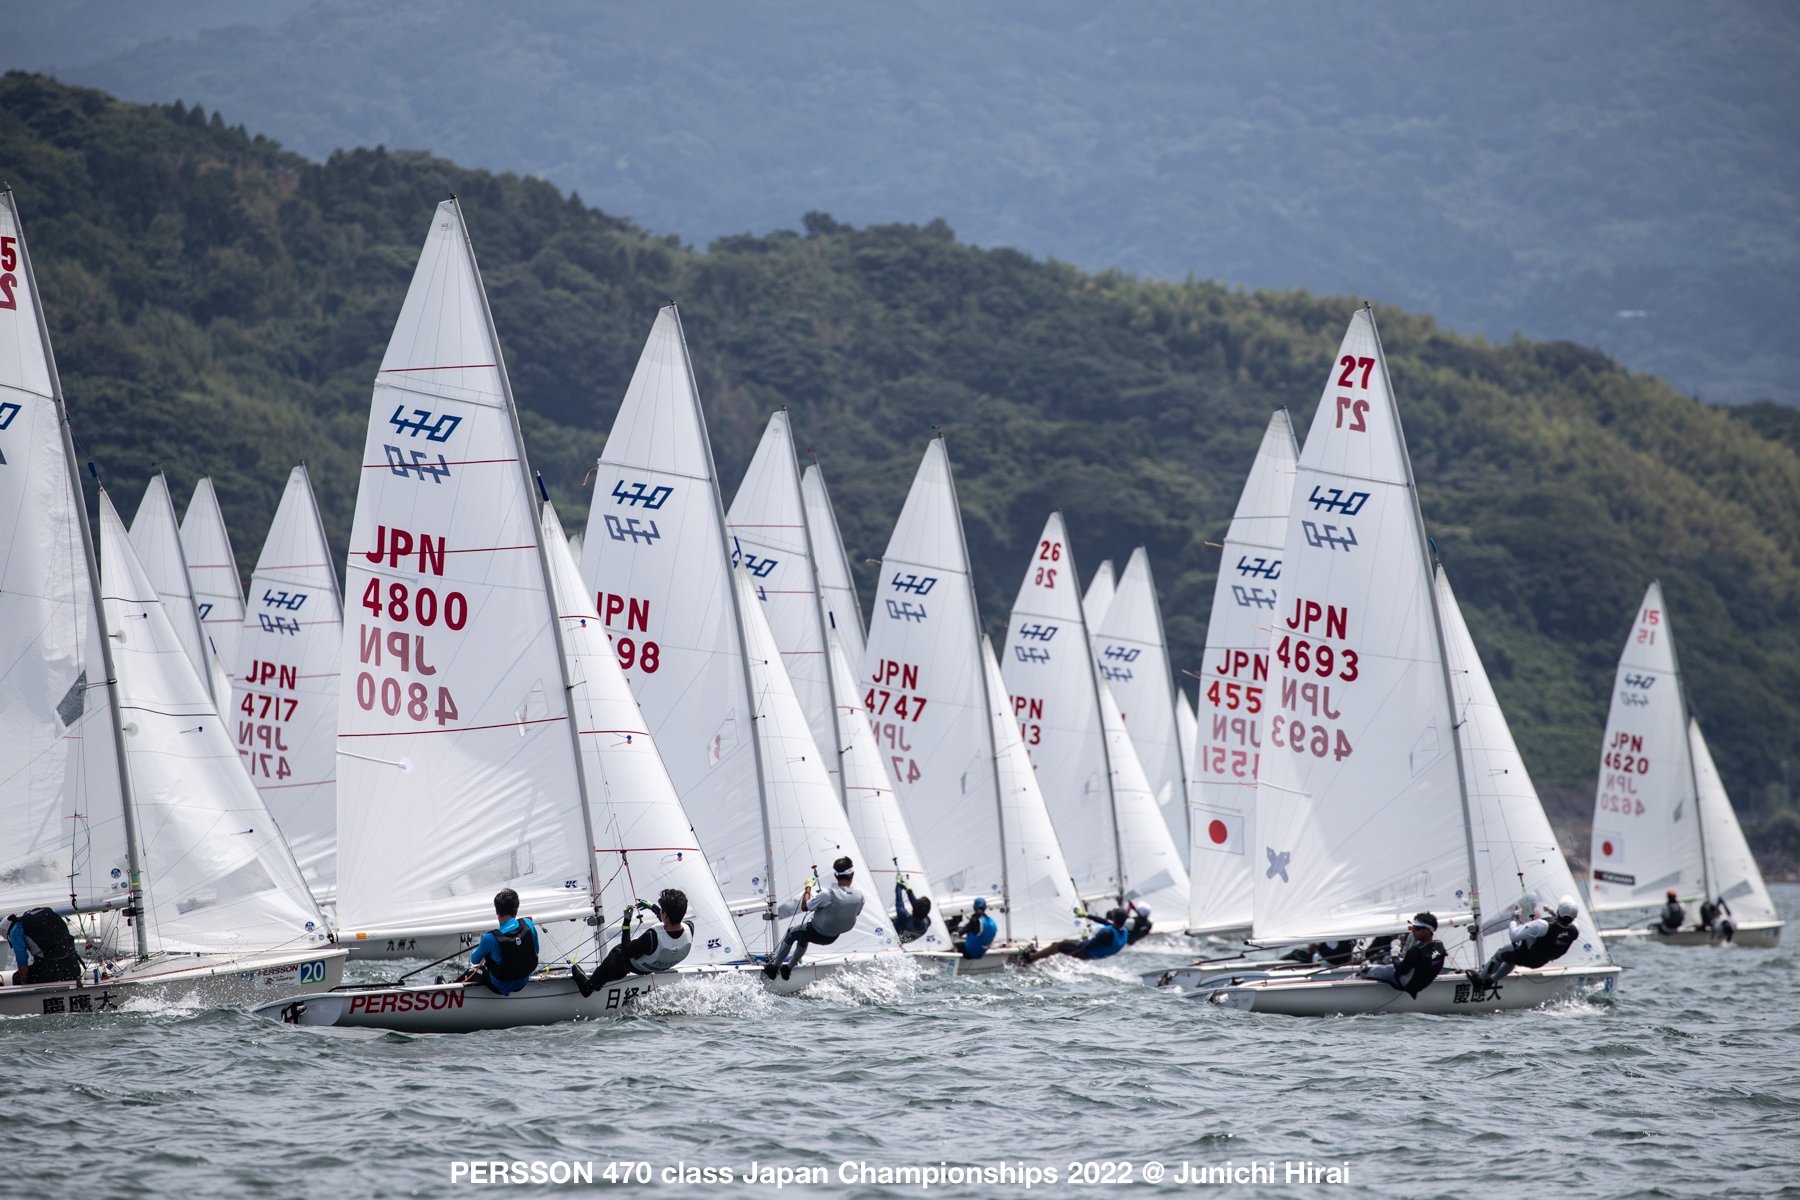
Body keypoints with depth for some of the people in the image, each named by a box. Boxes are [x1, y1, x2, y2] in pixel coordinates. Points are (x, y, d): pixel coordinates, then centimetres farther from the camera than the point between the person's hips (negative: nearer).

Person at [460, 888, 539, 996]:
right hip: (523, 983, 4)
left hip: (501, 988, -4)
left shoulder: (491, 938, -31)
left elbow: (475, 960, -11)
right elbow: (536, 951, -1)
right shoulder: (528, 924, -20)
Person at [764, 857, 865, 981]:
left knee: (792, 932, 25)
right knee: (803, 935, 35)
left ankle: (774, 966, 33)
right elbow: (855, 913, 5)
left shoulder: (829, 894, -33)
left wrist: (808, 887, -5)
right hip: (833, 938, 5)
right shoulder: (859, 896, -18)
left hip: (816, 934, -5)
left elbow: (804, 907, -19)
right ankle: (789, 967, 45)